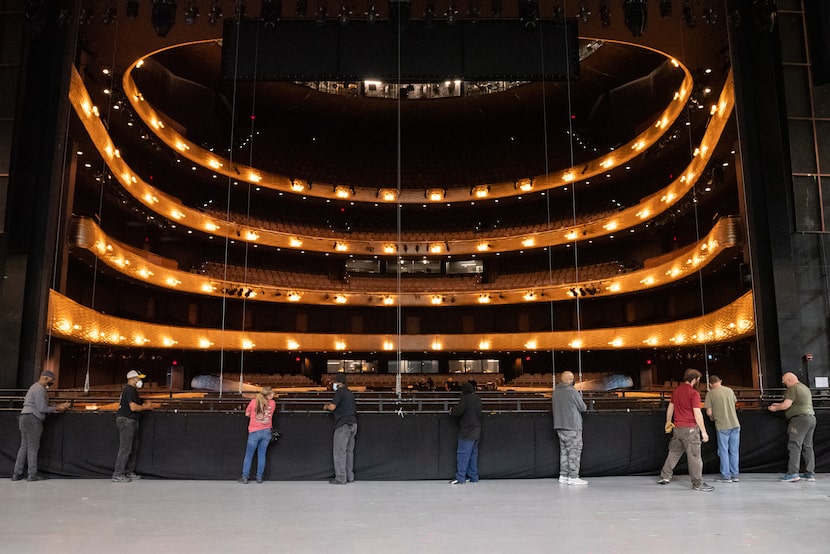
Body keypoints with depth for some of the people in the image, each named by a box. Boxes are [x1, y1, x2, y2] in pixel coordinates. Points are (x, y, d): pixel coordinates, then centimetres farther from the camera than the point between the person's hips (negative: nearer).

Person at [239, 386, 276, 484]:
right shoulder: (272, 403, -2)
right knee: (262, 454, 11)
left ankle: (245, 478, 13)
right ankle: (259, 478, 14)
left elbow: (247, 414, 5)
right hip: (267, 432, 2)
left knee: (249, 456, 9)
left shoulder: (254, 402, -6)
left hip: (254, 432, -2)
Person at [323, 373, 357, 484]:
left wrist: (326, 406, 3)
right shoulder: (350, 393, 19)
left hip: (343, 425, -9)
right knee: (349, 451, 12)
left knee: (339, 452, -4)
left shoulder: (339, 392, -8)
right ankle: (349, 476, 14)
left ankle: (340, 478, -4)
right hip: (353, 423, 9)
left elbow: (332, 407, -20)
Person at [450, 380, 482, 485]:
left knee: (463, 454, -5)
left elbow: (458, 411, -21)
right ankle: (473, 477, 18)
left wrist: (452, 410, 1)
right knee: (473, 454, 14)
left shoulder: (466, 398, -15)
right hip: (476, 431, 9)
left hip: (467, 431, -9)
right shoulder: (477, 399, 12)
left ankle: (460, 478, -5)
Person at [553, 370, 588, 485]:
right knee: (574, 451, -1)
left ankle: (563, 475, 16)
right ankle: (573, 477, -1)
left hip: (559, 426, 7)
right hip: (572, 426, -7)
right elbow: (583, 407, -7)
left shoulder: (556, 391, 7)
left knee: (564, 450, 14)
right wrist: (580, 398, 12)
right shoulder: (572, 392, -15)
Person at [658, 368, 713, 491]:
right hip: (690, 428, -7)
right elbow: (697, 414, -16)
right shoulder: (694, 393, -13)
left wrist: (668, 422, 31)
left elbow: (670, 407, 19)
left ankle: (664, 477, 19)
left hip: (677, 428, 7)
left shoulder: (676, 390, 9)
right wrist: (703, 431, -12)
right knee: (694, 456, -1)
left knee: (673, 453, 15)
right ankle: (698, 483, 3)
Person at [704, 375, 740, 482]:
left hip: (722, 426, -4)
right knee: (734, 451, 12)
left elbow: (709, 412, -7)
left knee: (724, 451, 5)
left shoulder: (710, 393, -6)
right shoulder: (730, 390, 7)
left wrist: (712, 418, 14)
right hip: (735, 424, 4)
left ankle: (726, 476, 9)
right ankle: (735, 475, 17)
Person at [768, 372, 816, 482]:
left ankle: (792, 473, -11)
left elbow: (786, 405, -17)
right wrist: (779, 404, 26)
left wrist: (775, 408, -1)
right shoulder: (805, 387, 21)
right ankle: (810, 473, 11)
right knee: (808, 447, 10)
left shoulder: (793, 389, -10)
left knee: (794, 446, -9)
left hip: (800, 418, -10)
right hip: (811, 417, 10)